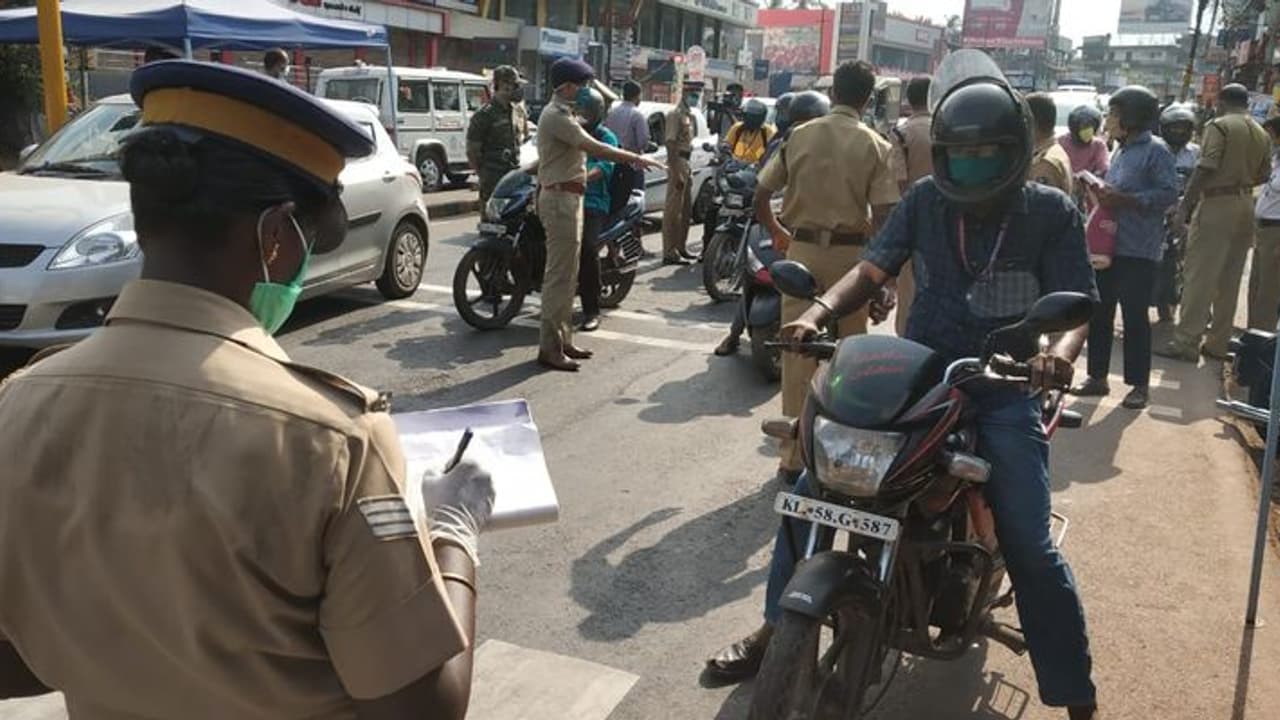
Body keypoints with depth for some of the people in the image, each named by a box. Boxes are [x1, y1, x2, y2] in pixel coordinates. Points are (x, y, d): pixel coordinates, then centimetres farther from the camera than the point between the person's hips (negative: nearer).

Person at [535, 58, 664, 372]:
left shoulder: (562, 114, 19)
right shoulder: (556, 116, -15)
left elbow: (585, 150, 18)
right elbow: (595, 149, -23)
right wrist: (636, 159, -21)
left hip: (568, 197, 11)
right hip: (561, 198, -11)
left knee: (566, 274, 14)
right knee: (560, 275, -10)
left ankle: (562, 339, 22)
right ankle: (550, 348, -6)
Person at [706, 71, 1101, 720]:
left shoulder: (1050, 213, -4)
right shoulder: (925, 200, 3)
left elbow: (1077, 302, -9)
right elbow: (874, 270, 0)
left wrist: (1060, 349, -33)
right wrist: (817, 313, -20)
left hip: (1002, 389, -2)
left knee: (1030, 548, -14)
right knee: (811, 489, -6)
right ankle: (773, 628, 13)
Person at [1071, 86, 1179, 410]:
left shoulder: (1156, 150, -10)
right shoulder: (1121, 151, 15)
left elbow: (1169, 194, -17)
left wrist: (1122, 199, -21)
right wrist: (1104, 195, 5)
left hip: (1138, 250, -8)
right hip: (1108, 245, 8)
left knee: (1135, 317, -2)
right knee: (1099, 313, 10)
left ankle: (1140, 385, 9)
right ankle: (1098, 377, 20)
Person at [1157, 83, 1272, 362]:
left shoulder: (1219, 126, -6)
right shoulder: (1262, 134, 14)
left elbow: (1206, 168, -16)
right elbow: (1264, 175, 14)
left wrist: (1185, 204, -13)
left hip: (1218, 204, -7)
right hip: (1245, 206, 7)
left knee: (1200, 276, -6)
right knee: (1229, 280, 9)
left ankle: (1186, 342, -7)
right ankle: (1218, 343, 14)